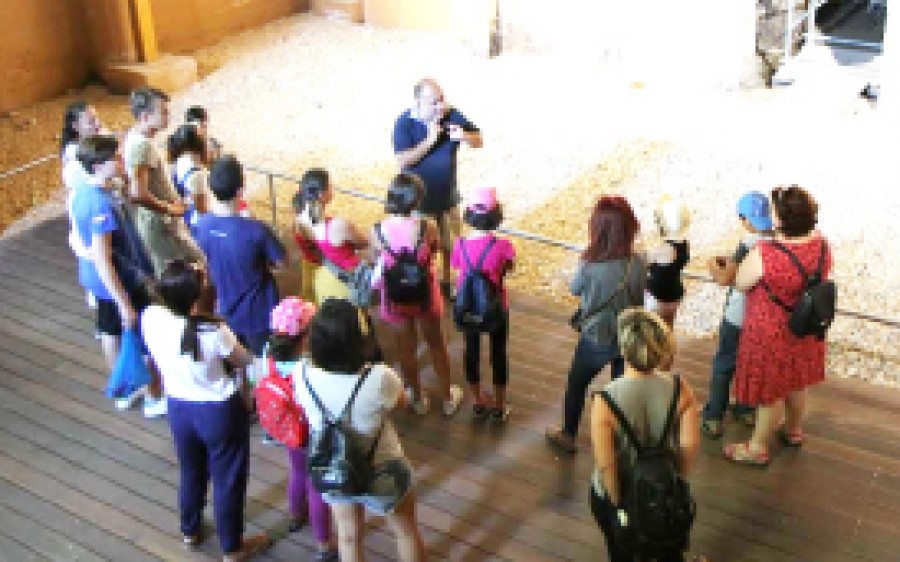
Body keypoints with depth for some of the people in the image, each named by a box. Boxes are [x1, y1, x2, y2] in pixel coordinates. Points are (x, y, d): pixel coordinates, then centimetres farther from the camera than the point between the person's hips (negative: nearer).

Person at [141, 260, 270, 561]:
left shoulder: (150, 318, -20)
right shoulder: (214, 331, -33)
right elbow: (244, 360, -12)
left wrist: (181, 282, 1)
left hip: (178, 407, 5)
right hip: (221, 411, -5)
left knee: (190, 471, 30)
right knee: (228, 479, 17)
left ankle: (190, 531, 52)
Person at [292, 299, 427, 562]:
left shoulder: (301, 374, -25)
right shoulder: (379, 378, -35)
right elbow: (400, 403, -11)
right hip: (381, 472, -3)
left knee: (349, 536, 28)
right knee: (406, 530, 26)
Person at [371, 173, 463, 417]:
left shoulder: (378, 231, -24)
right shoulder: (427, 228, -25)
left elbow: (377, 261, -6)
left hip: (395, 298, 0)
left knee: (406, 349, 23)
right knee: (437, 345, 24)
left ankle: (418, 398, 43)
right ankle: (448, 397, 41)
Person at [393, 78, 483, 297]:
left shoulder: (451, 115, -11)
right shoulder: (404, 123, -19)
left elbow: (479, 140, -3)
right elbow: (403, 161, -27)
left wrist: (464, 136, -25)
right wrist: (430, 140, -32)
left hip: (447, 194, 4)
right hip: (418, 197, -4)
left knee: (451, 244, 18)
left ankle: (446, 282, 40)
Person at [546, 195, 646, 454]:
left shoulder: (589, 265, -28)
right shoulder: (638, 264, -18)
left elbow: (574, 289, -7)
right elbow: (639, 299, -3)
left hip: (596, 340, -3)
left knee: (576, 385, 23)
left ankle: (568, 435, 41)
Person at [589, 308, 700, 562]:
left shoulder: (605, 400, -30)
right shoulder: (680, 388, -22)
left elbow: (605, 465, -25)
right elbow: (690, 445, -16)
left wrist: (617, 503, -9)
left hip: (616, 495, -2)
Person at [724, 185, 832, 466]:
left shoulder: (764, 254, -35)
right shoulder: (821, 245, -15)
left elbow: (740, 283, -16)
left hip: (771, 334, -6)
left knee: (770, 392, 13)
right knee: (796, 384, 28)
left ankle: (758, 448, 33)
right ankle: (793, 431, 51)